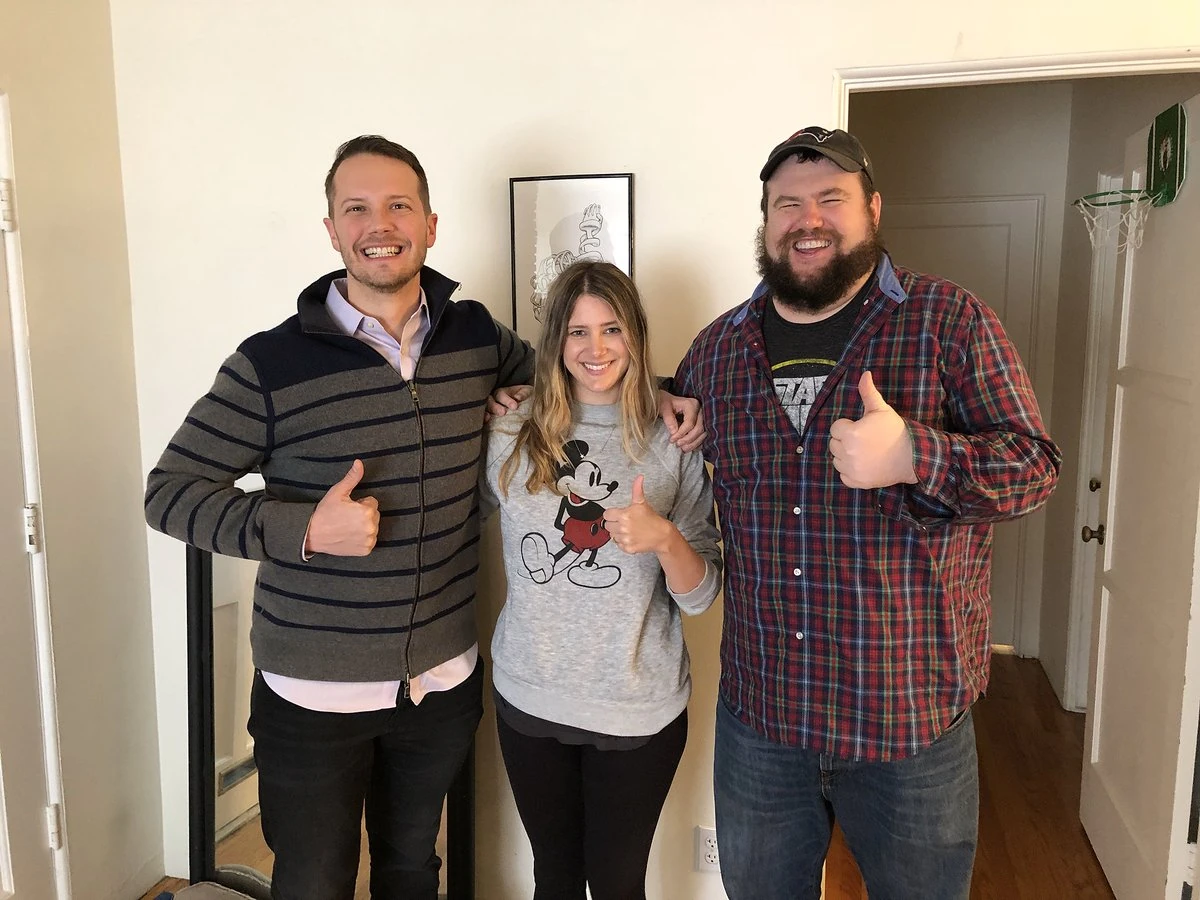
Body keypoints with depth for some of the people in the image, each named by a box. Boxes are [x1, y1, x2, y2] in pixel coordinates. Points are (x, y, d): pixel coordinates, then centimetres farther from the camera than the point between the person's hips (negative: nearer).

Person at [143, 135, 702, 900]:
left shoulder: (476, 336, -2)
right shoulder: (272, 363, -13)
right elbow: (169, 490, -8)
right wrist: (302, 529, -23)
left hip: (443, 684, 3)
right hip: (313, 693, -3)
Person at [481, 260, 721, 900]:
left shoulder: (672, 444, -6)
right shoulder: (511, 434, -3)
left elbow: (700, 595, -7)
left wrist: (663, 539, -25)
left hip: (639, 710, -1)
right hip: (529, 698, 2)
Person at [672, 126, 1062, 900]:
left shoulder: (952, 321, -7)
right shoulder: (717, 347, 5)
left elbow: (1034, 465, -10)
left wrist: (913, 455, -27)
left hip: (913, 716, -3)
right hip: (759, 715, 4)